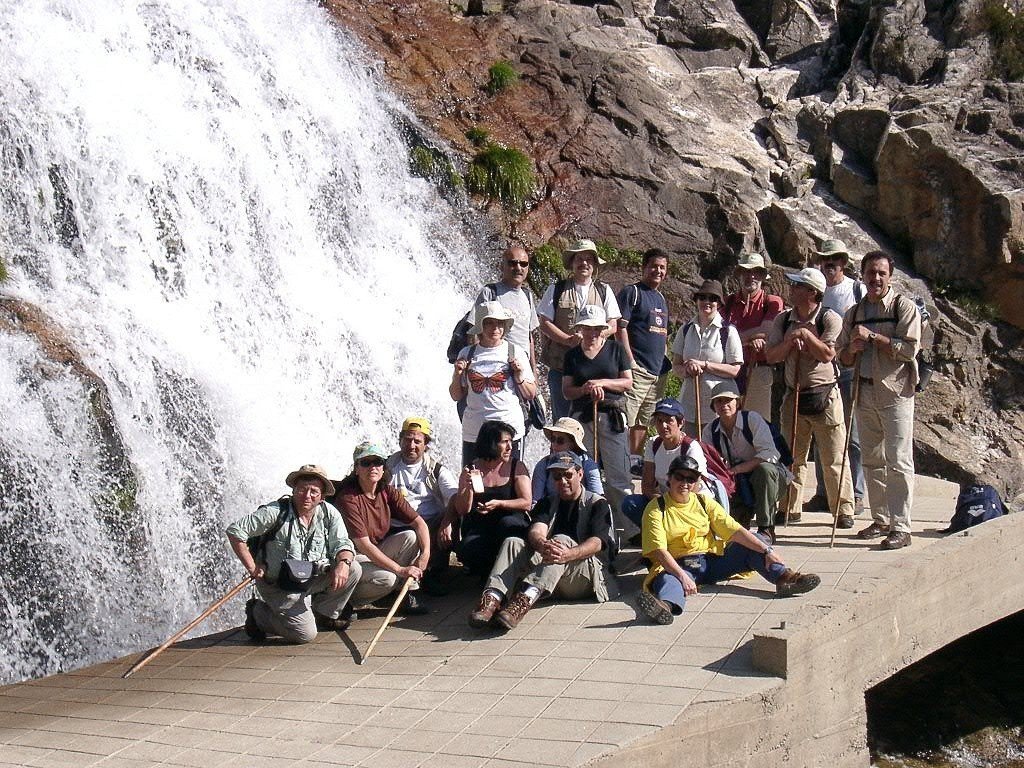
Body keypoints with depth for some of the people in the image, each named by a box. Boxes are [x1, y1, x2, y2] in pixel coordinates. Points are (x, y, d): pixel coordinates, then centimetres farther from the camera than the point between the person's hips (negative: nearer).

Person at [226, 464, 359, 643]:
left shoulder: (329, 513, -3)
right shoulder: (275, 512, -17)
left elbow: (342, 543, -6)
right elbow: (235, 530, -17)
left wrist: (343, 563, -30)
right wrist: (252, 568, -18)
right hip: (280, 587, -5)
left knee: (353, 569, -12)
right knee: (306, 634, -16)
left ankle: (324, 615, 9)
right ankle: (258, 613, 9)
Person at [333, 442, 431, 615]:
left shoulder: (388, 493, -2)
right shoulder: (347, 498, -23)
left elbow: (418, 522, -1)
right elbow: (364, 545, -27)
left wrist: (425, 554, -20)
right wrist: (400, 570, -30)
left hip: (377, 552, 7)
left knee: (411, 537, -14)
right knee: (386, 578, -31)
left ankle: (409, 595, -7)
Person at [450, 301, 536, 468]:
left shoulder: (516, 352, 4)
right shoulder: (467, 354, 8)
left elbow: (530, 394, 7)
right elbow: (456, 396, 13)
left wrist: (519, 376, -9)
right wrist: (457, 375, -3)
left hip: (509, 430, -1)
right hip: (473, 432, 2)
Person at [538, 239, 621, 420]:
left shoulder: (604, 291, 11)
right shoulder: (556, 289, 6)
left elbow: (612, 326, 6)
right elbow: (544, 324, 0)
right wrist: (570, 340, -14)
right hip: (560, 365, -1)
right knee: (562, 418, 2)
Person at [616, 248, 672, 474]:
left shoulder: (661, 299, 21)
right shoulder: (632, 292, -3)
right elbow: (620, 328, -10)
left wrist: (665, 361, 18)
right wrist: (630, 361, -16)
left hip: (659, 370, 8)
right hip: (638, 368, -8)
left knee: (644, 420, 12)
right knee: (627, 417, -11)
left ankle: (637, 459, 19)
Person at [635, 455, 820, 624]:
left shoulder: (704, 502, 8)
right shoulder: (656, 509, -4)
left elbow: (735, 531, 1)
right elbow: (659, 551, -15)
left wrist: (767, 550, -11)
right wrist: (682, 576, -31)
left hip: (714, 559, 5)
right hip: (679, 565, -5)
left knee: (755, 541, -6)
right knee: (667, 580, -39)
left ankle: (783, 577, -27)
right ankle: (666, 606, -73)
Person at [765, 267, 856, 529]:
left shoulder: (830, 319, -9)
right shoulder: (783, 320, 6)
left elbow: (827, 354, -20)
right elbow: (771, 356, 1)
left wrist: (805, 334, -18)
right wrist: (790, 342, -15)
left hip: (825, 396, -5)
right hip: (794, 396, 5)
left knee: (834, 457, -2)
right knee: (791, 456, 10)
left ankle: (843, 510, 5)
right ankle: (790, 508, 20)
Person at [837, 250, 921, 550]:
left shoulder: (904, 307, -2)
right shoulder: (854, 313, 15)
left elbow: (910, 348, -14)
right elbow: (843, 358, 18)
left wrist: (872, 337, -16)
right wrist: (852, 348, -4)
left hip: (895, 393, -6)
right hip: (865, 393, 6)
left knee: (898, 461, -9)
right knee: (871, 461, 11)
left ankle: (901, 528, -9)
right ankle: (881, 520, 21)